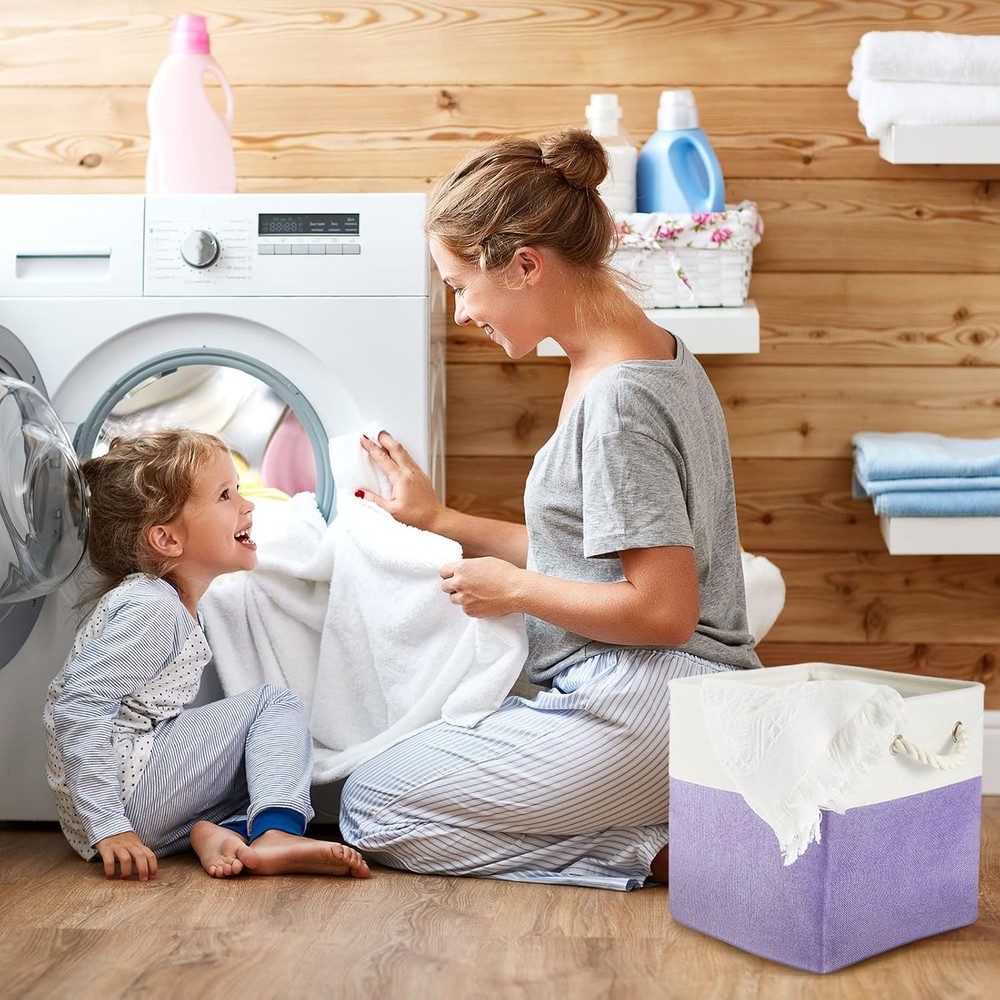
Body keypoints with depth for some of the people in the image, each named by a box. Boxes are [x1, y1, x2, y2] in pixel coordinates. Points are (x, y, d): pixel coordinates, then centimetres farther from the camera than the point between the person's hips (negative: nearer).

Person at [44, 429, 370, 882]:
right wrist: (107, 826, -26)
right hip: (126, 801, -10)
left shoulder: (173, 606, 16)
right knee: (275, 702, -5)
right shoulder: (150, 607, -15)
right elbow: (77, 708, -23)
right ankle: (276, 831, -25)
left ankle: (219, 830, -11)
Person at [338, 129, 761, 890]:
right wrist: (438, 520, 16)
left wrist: (512, 589, -10)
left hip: (644, 713, -10)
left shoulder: (618, 398, -21)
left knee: (370, 809, 2)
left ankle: (668, 850, -6)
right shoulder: (654, 355, 10)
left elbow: (662, 611, -24)